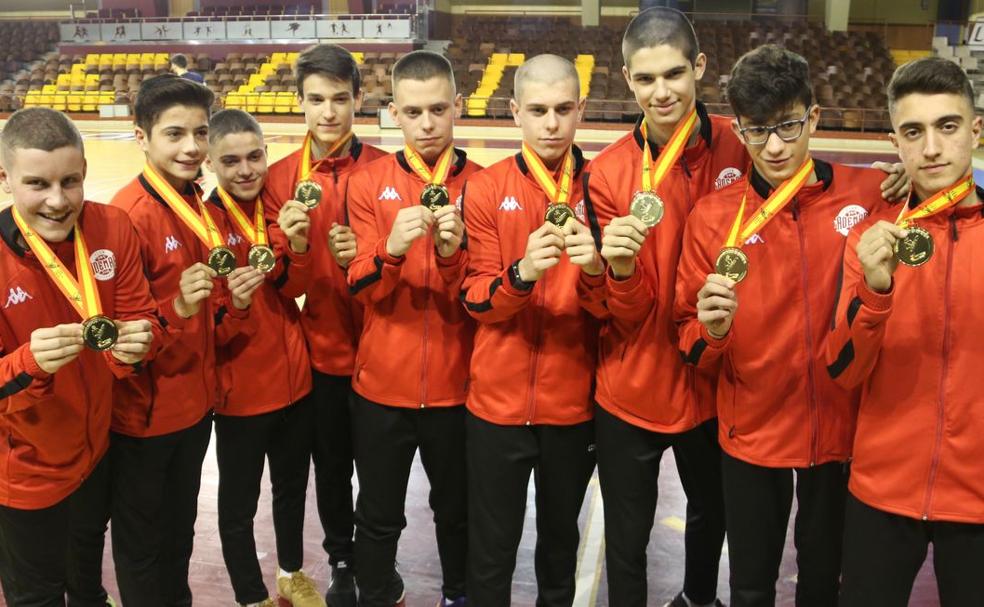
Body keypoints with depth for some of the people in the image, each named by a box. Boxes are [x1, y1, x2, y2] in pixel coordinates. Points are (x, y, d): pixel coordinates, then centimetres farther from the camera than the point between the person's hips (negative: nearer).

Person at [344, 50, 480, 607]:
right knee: (379, 517, 14)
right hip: (383, 382, 0)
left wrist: (451, 254, -27)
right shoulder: (368, 183, -1)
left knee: (458, 511, 17)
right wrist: (392, 249, -28)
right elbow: (363, 288, -8)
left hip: (456, 383, 0)